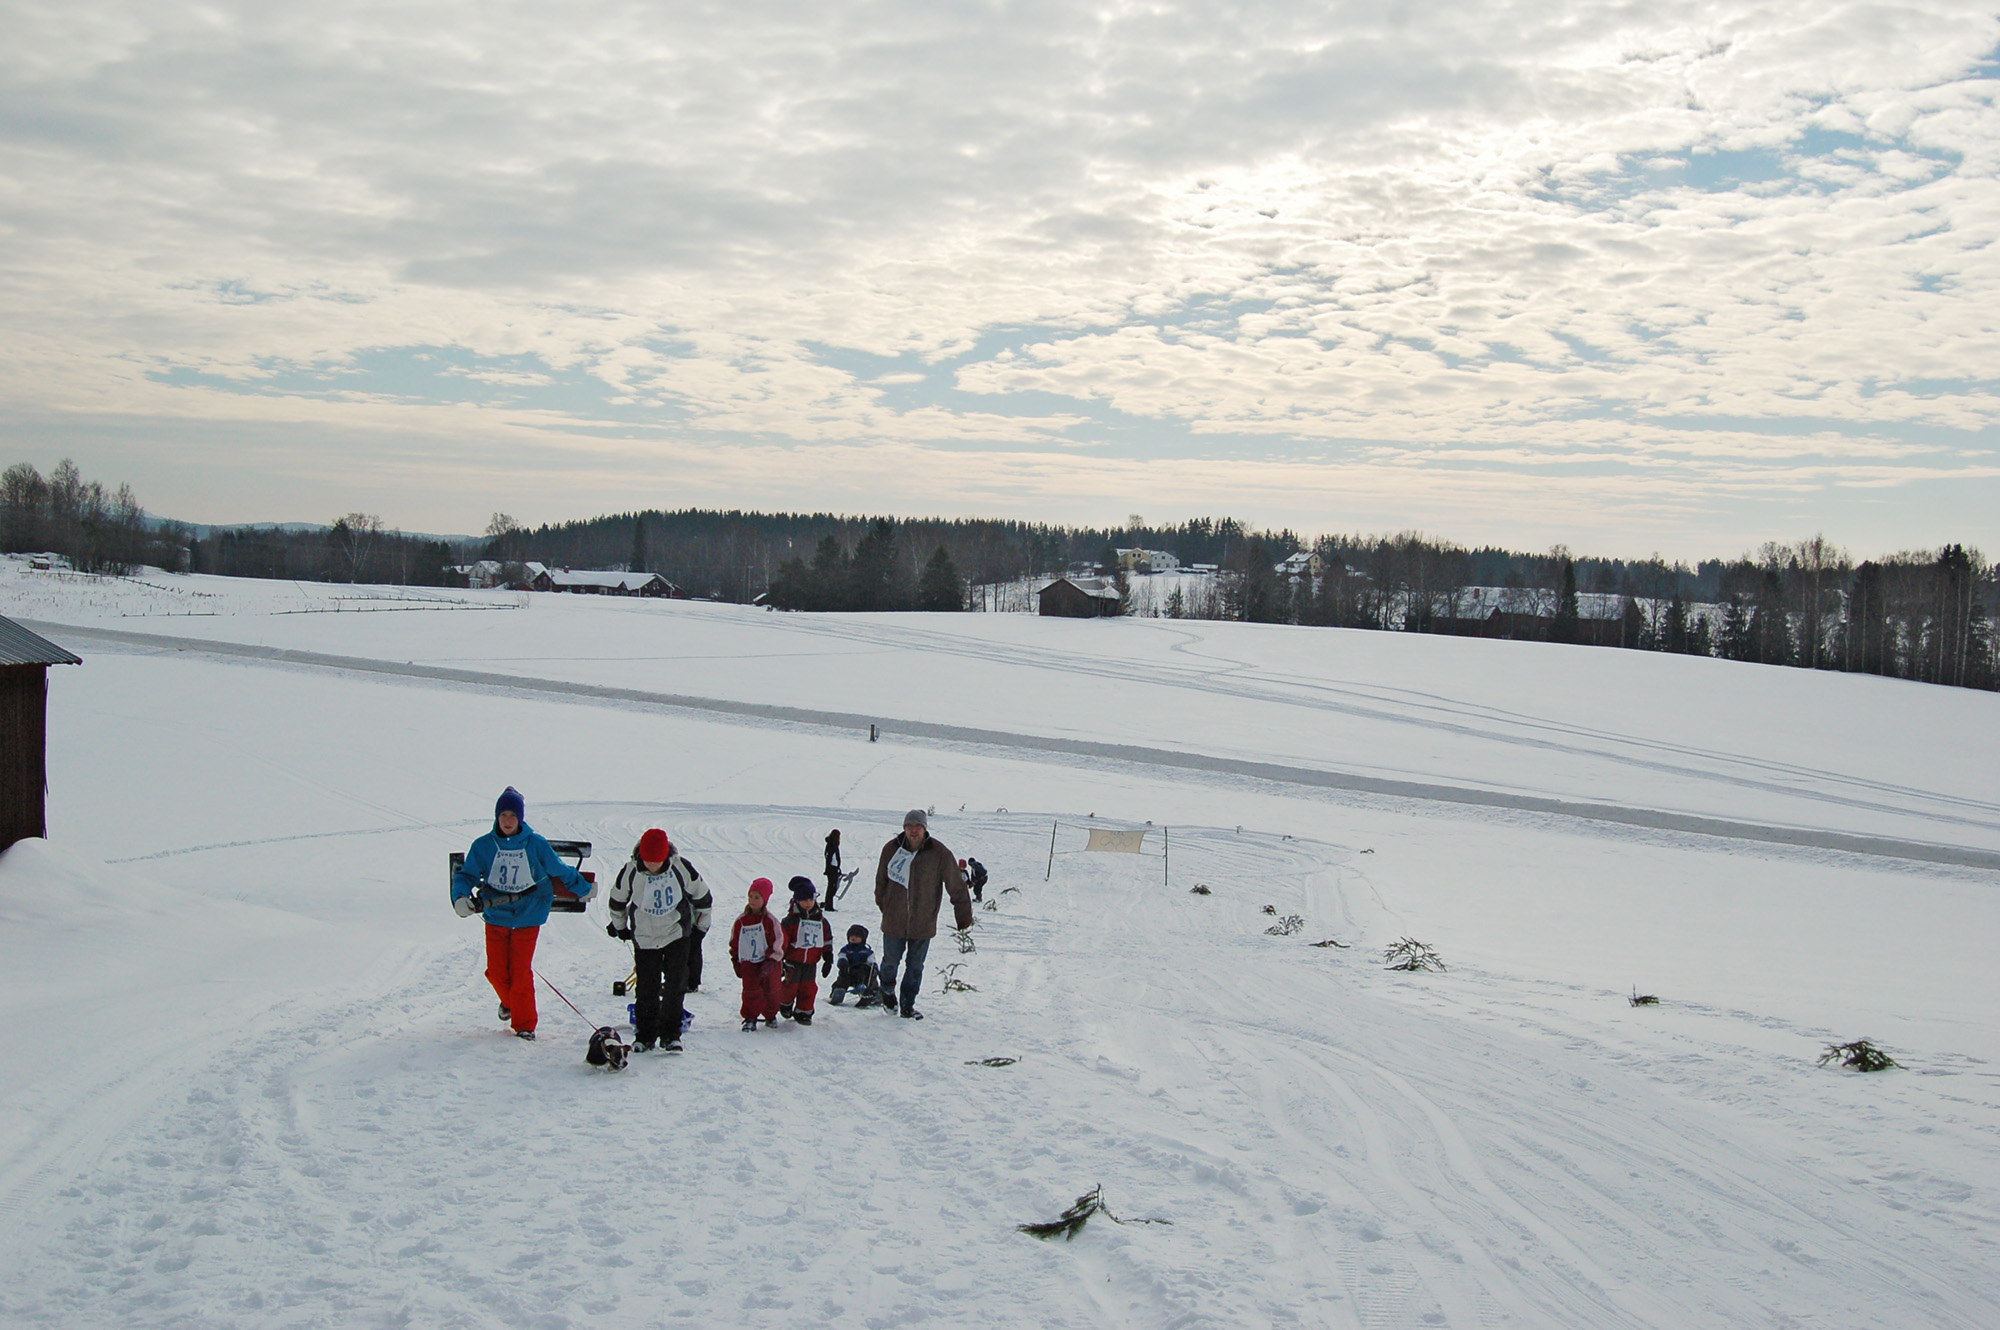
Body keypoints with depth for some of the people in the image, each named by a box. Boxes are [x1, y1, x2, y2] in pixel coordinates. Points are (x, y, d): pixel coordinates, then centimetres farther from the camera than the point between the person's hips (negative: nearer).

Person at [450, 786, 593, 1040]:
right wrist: (461, 897, -19)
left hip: (527, 917, -2)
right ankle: (509, 1002, 38)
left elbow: (561, 871, 9)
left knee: (521, 972, -7)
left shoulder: (536, 845, -4)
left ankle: (524, 1024, 7)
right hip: (495, 917, 2)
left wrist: (584, 888, 21)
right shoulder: (483, 846, -2)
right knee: (497, 971, 5)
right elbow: (467, 874, 1)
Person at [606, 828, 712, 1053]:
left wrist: (701, 925, 10)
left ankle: (670, 1034, 6)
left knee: (675, 986, -4)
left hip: (677, 935, 0)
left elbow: (701, 896, 1)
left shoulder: (681, 868, -16)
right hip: (644, 939, 1)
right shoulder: (630, 871, -15)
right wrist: (619, 926, 17)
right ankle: (645, 1034, 17)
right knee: (646, 990, 3)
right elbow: (617, 900, 6)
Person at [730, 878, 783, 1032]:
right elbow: (734, 943, 10)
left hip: (767, 963, -1)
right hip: (748, 963, 1)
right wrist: (736, 962, 7)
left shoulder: (770, 920, -6)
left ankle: (770, 1016, 29)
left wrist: (771, 961, -14)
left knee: (770, 991, 9)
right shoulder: (741, 921, 2)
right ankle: (750, 1019, 1)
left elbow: (778, 942, -7)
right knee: (751, 991, -9)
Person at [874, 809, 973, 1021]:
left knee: (915, 967, 8)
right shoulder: (891, 849, -6)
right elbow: (881, 880, 12)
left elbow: (956, 886, -4)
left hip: (923, 923, -1)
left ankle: (907, 1005, 24)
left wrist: (964, 916, -1)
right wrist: (883, 904, 20)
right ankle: (888, 991, 41)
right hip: (894, 920, 1)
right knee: (890, 961, 12)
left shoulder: (939, 854, -11)